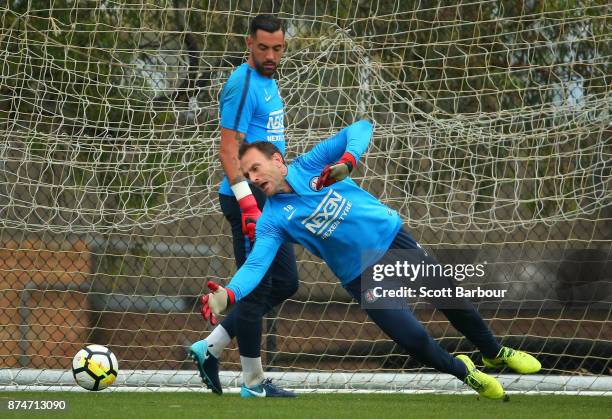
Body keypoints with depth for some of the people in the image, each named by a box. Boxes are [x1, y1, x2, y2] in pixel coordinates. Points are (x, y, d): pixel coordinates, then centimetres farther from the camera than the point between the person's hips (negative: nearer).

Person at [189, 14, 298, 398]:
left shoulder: (270, 82, 16)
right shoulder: (242, 85, -14)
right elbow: (229, 150, -20)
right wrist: (248, 203, -27)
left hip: (271, 197, 10)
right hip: (249, 197, -10)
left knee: (286, 283, 13)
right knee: (257, 288, -4)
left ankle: (210, 348, 16)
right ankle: (254, 383, 5)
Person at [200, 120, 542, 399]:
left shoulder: (312, 165, -10)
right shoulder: (273, 220, -11)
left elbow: (361, 129, -15)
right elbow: (256, 264, -23)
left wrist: (346, 162, -34)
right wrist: (228, 295, -41)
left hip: (392, 238, 1)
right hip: (363, 274, -1)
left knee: (455, 303, 6)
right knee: (414, 339, -13)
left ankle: (495, 353, 36)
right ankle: (463, 371, 18)